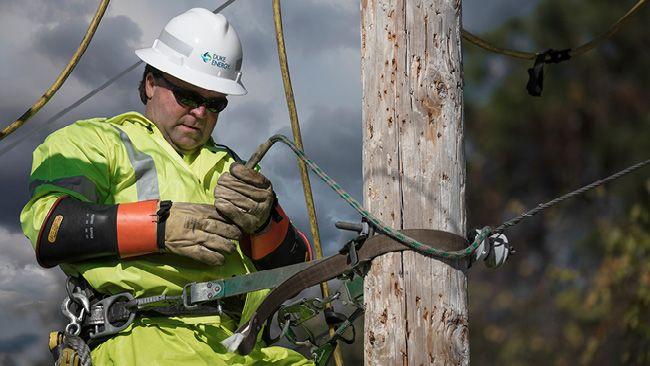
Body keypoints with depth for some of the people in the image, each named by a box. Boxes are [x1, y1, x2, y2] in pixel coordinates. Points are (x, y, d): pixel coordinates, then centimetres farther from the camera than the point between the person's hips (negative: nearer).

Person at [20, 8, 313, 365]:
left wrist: (265, 219, 0)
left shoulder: (229, 168, 34)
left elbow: (292, 268, 23)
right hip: (144, 332, -5)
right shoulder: (92, 141, 18)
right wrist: (161, 225, -11)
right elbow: (47, 226, -3)